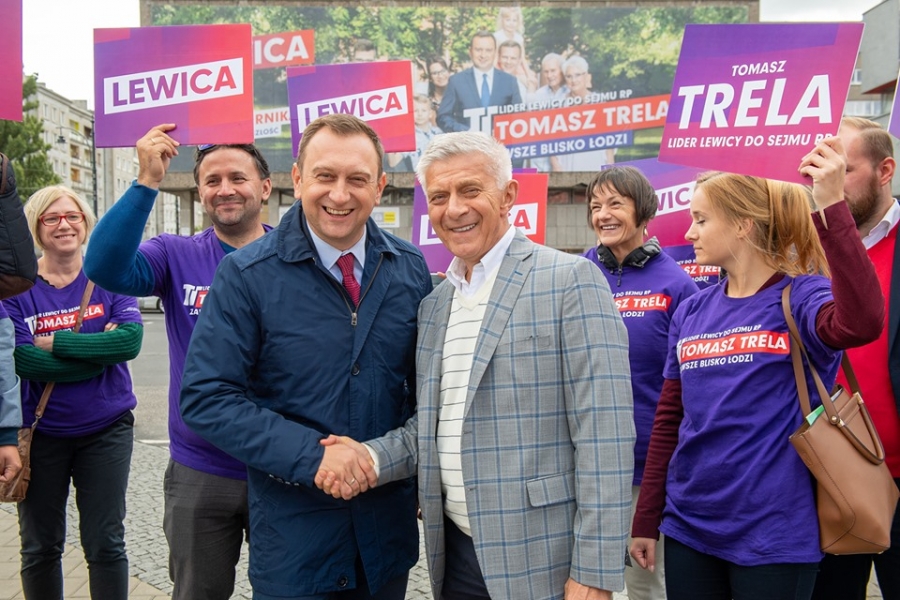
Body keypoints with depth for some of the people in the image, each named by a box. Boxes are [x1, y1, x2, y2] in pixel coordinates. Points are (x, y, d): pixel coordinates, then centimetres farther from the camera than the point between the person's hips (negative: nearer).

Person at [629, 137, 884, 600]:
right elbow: (668, 421, 9)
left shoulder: (801, 297, -8)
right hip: (687, 528, 5)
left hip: (774, 537, -5)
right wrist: (646, 520, 11)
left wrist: (831, 207, -36)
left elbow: (861, 323, -32)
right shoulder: (691, 312, 5)